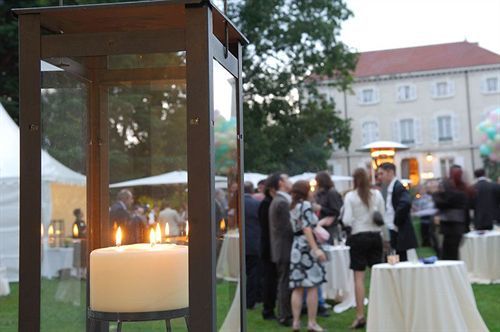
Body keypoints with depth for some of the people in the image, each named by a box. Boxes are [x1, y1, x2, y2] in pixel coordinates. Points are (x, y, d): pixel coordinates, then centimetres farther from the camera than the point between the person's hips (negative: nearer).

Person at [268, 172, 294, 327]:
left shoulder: (278, 201, 15)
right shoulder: (282, 202, -18)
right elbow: (289, 227, -21)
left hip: (281, 248, 10)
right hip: (285, 248, -10)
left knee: (284, 283, 16)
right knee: (285, 283, -3)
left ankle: (284, 314, 25)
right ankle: (284, 317, 3)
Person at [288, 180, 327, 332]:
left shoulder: (293, 207, 17)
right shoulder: (305, 205, -7)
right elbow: (307, 229, -17)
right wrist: (316, 249, -22)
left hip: (296, 247, 8)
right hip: (306, 246, -8)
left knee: (297, 287, 6)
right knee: (312, 287, -2)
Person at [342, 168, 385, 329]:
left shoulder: (350, 196, -8)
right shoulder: (376, 194, 1)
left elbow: (347, 220, -10)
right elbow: (382, 216, 4)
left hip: (358, 237, -3)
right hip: (375, 236, 3)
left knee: (359, 277, -1)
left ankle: (360, 315, -3)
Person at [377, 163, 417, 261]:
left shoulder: (399, 187, -12)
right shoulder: (390, 189, 17)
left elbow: (405, 204, -29)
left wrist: (396, 223, -19)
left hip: (401, 236, -9)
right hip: (394, 235, 9)